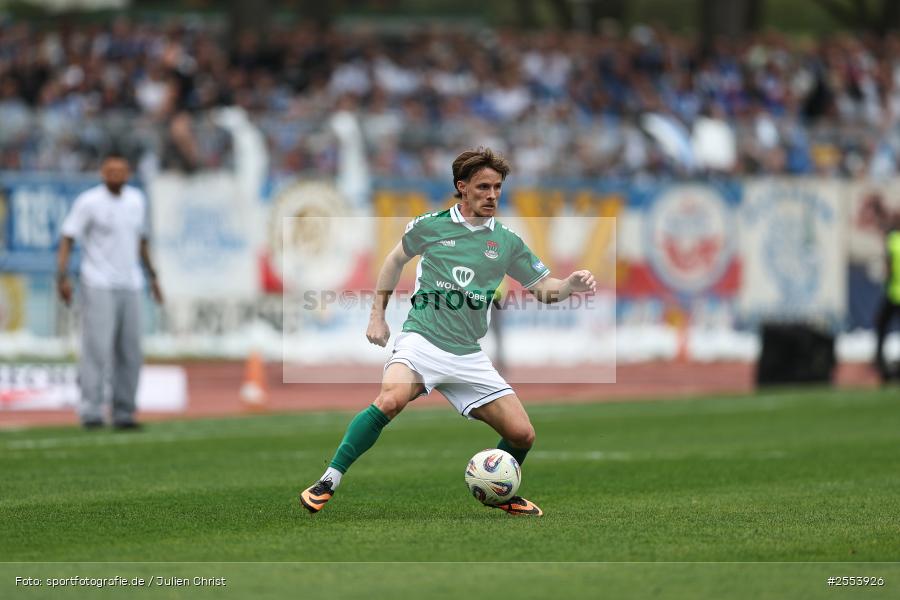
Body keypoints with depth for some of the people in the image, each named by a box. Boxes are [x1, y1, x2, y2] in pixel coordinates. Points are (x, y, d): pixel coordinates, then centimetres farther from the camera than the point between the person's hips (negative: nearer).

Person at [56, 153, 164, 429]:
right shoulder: (89, 202, -7)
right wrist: (62, 277, -21)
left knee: (130, 352, 5)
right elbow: (67, 238, -10)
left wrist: (152, 275, 23)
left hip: (130, 286, 6)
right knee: (97, 347, -13)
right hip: (98, 286, -6)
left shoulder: (137, 200, 11)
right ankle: (91, 412, -15)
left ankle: (123, 414, 11)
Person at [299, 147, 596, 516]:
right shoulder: (431, 226, 3)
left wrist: (570, 285, -8)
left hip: (468, 357, 4)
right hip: (422, 340, -4)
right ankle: (327, 483, -27)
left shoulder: (507, 243, 9)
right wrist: (377, 315, 17)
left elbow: (542, 288, 14)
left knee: (522, 434, -3)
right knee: (391, 400, -34)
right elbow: (396, 259, 20)